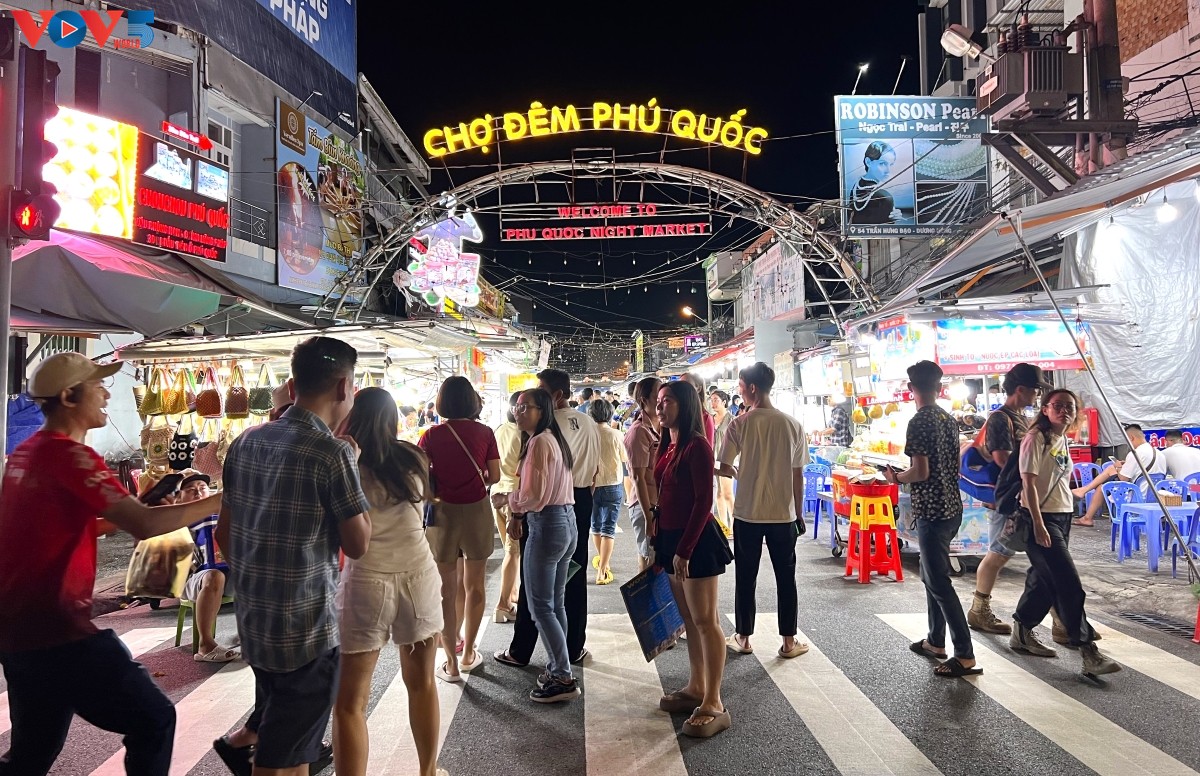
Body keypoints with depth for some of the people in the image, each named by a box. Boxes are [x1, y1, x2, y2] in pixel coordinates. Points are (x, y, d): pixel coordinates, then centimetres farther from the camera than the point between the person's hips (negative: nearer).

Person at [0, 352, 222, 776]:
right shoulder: (70, 455, -18)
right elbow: (144, 525, -26)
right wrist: (222, 499, -19)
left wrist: (128, 515, 12)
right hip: (55, 627, -10)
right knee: (153, 719, -1)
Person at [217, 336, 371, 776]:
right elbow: (358, 545, -13)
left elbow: (224, 534, 10)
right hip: (306, 628, -7)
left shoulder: (246, 442, 2)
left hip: (252, 620, 7)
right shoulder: (332, 452, -21)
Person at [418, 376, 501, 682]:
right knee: (474, 584, 18)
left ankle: (451, 663, 18)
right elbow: (494, 476, -3)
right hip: (477, 511, 1)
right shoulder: (484, 432, -7)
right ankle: (468, 653, 30)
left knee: (446, 589, 11)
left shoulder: (432, 435, -9)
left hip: (443, 513, -1)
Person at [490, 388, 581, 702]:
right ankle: (557, 667, 26)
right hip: (567, 522, 10)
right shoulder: (555, 439, 14)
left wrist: (505, 499, -4)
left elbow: (534, 497, -20)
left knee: (540, 606, -2)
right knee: (556, 603, 17)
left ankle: (563, 678, 3)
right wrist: (518, 513, 14)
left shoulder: (539, 442, -16)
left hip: (547, 526, -10)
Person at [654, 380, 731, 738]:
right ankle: (696, 688, 30)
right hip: (671, 538, 9)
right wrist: (659, 544, 13)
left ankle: (713, 705, 8)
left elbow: (704, 501, -18)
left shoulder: (696, 445, -15)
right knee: (689, 619, 17)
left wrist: (685, 550, -19)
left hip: (695, 541, -9)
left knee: (705, 621, -1)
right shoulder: (667, 446, 11)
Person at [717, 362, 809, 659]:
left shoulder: (740, 424, -10)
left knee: (746, 577, 11)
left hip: (748, 513, -2)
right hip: (784, 513, 2)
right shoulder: (792, 424, -2)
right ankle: (789, 641, 20)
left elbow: (724, 469, -7)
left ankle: (743, 638, 22)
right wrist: (799, 514, 10)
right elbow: (798, 474, 1)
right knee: (786, 577, 13)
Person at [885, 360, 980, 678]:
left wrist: (896, 477, -3)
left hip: (932, 512, -9)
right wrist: (905, 474, 21)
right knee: (931, 575, 19)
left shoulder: (918, 423, -16)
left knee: (940, 584, -2)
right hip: (952, 507, 9)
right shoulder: (949, 419, 10)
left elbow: (921, 472, -22)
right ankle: (936, 641, 29)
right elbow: (953, 464, 16)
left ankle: (966, 656, 2)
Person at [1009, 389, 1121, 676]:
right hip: (1041, 518, -8)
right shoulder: (1036, 439, -12)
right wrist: (1038, 525, -20)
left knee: (1044, 579, 13)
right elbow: (1029, 482, -16)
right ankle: (1087, 650, -3)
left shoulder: (1063, 440, 12)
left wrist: (1067, 518, 14)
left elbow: (1062, 483, 17)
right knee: (1068, 584, -8)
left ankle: (1022, 633, 26)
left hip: (1063, 517, 8)